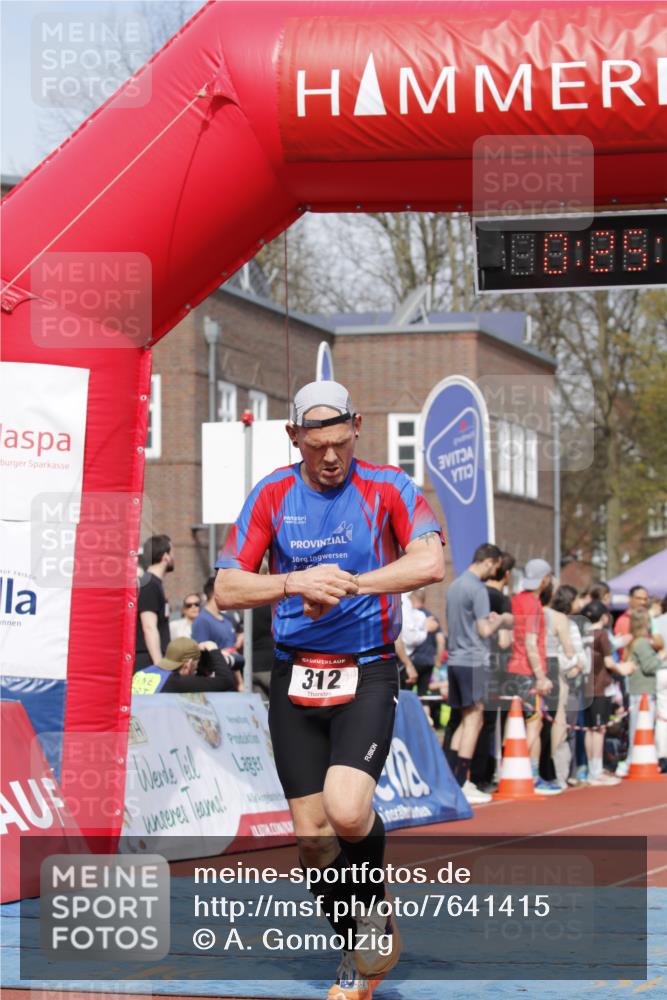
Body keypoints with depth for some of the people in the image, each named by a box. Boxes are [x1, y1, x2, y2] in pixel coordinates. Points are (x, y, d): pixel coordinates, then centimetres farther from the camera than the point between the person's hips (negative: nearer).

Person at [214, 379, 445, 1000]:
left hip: (367, 674, -3)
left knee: (347, 811, -24)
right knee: (312, 835, 3)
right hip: (295, 676, 3)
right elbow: (226, 590, -3)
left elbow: (430, 563, -21)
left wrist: (344, 584, -24)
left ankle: (375, 915, 5)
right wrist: (298, 582, -20)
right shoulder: (272, 496, 3)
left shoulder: (388, 489, -4)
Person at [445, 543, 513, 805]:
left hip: (455, 661, 9)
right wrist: (501, 620, 3)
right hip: (473, 661, -9)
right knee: (473, 719, -4)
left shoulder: (455, 586, 15)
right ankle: (462, 786, -5)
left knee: (466, 719, 15)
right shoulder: (478, 589, -13)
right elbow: (484, 631, -16)